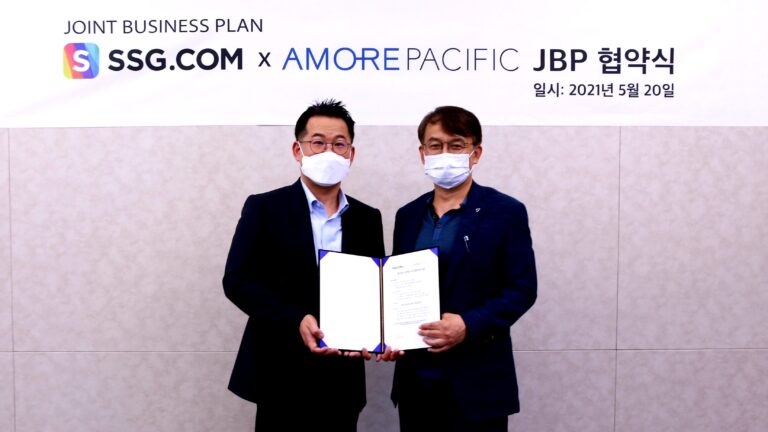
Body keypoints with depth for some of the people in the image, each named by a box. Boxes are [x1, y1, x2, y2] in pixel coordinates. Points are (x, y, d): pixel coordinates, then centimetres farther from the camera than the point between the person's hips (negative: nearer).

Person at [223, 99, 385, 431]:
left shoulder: (367, 218, 8)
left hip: (344, 381, 4)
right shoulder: (264, 208, -2)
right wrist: (296, 321, -21)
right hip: (283, 378, -3)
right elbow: (237, 280, -8)